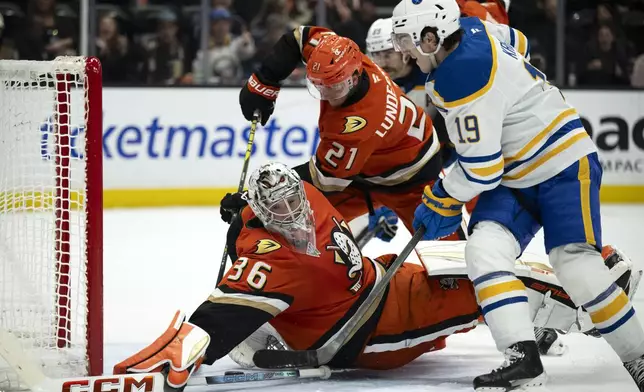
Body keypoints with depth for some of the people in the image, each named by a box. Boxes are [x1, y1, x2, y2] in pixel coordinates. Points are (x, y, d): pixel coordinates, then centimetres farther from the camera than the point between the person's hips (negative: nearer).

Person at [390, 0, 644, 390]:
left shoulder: (461, 80, -29)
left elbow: (481, 169, -24)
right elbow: (517, 44, 20)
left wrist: (443, 201, -7)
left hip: (564, 166, -9)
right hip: (513, 178, 9)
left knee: (575, 266, -17)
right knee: (485, 249, -13)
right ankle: (522, 357, -24)